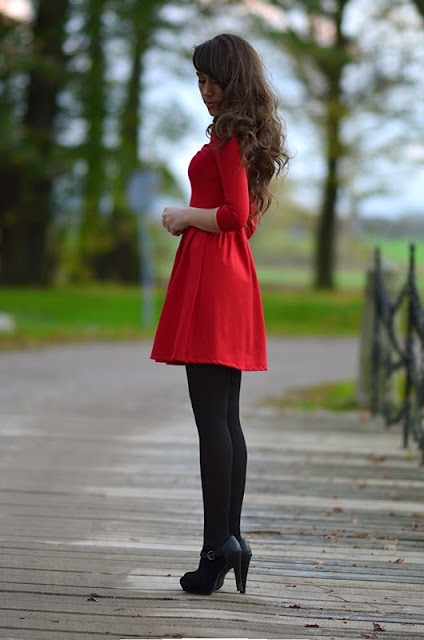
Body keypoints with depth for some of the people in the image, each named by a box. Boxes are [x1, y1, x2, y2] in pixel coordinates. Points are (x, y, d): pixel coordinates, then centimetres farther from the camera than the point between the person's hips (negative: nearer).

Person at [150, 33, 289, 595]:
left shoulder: (227, 133, -10)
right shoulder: (252, 134, 18)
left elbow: (235, 215, -19)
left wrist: (185, 217, -5)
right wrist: (192, 217, 16)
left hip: (211, 273, -10)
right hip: (236, 274, 10)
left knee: (211, 418, -10)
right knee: (227, 418, 10)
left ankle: (219, 543, -10)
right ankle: (230, 538, 12)